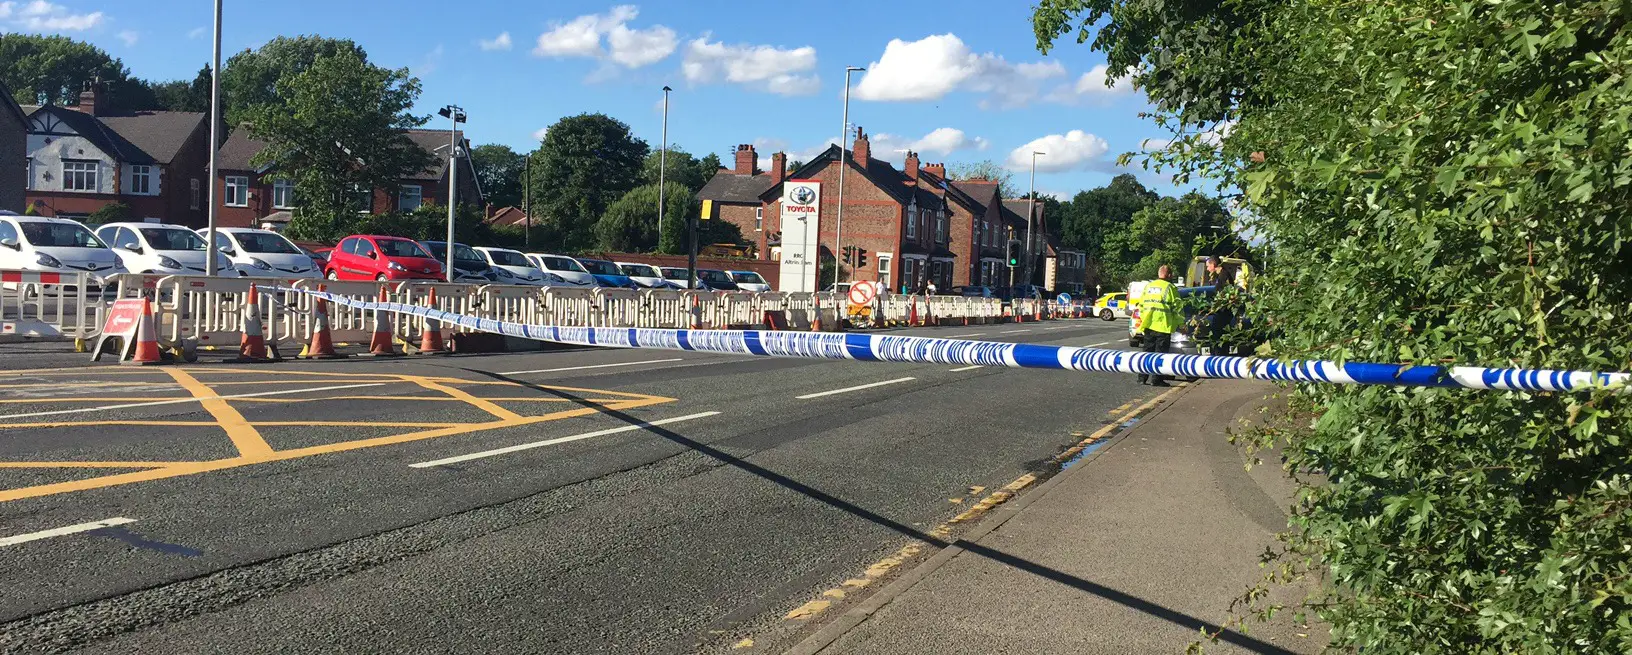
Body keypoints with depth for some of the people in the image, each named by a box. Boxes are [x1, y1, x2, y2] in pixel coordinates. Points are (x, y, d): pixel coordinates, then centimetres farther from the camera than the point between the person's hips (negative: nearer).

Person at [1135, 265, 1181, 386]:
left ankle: (1143, 377, 13)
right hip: (1163, 325, -6)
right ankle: (1156, 379, -3)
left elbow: (1141, 305, 16)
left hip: (1148, 325, 6)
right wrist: (1181, 324, 2)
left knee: (1148, 350, 13)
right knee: (1160, 352, -1)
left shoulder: (1148, 286, 14)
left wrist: (1143, 319, 23)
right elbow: (1177, 307, -6)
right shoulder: (1170, 288, -5)